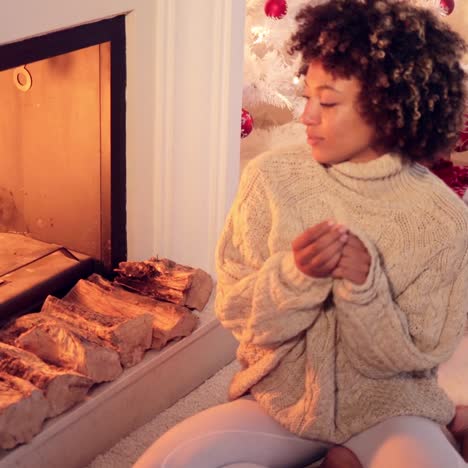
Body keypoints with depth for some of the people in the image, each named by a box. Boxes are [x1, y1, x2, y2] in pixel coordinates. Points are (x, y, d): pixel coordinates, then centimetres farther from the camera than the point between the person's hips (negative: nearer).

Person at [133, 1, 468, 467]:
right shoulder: (270, 177, -10)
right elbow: (233, 312, -7)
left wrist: (364, 284, -29)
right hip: (280, 397, 2)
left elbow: (411, 358, -11)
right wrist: (293, 274, -27)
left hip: (385, 407, -1)